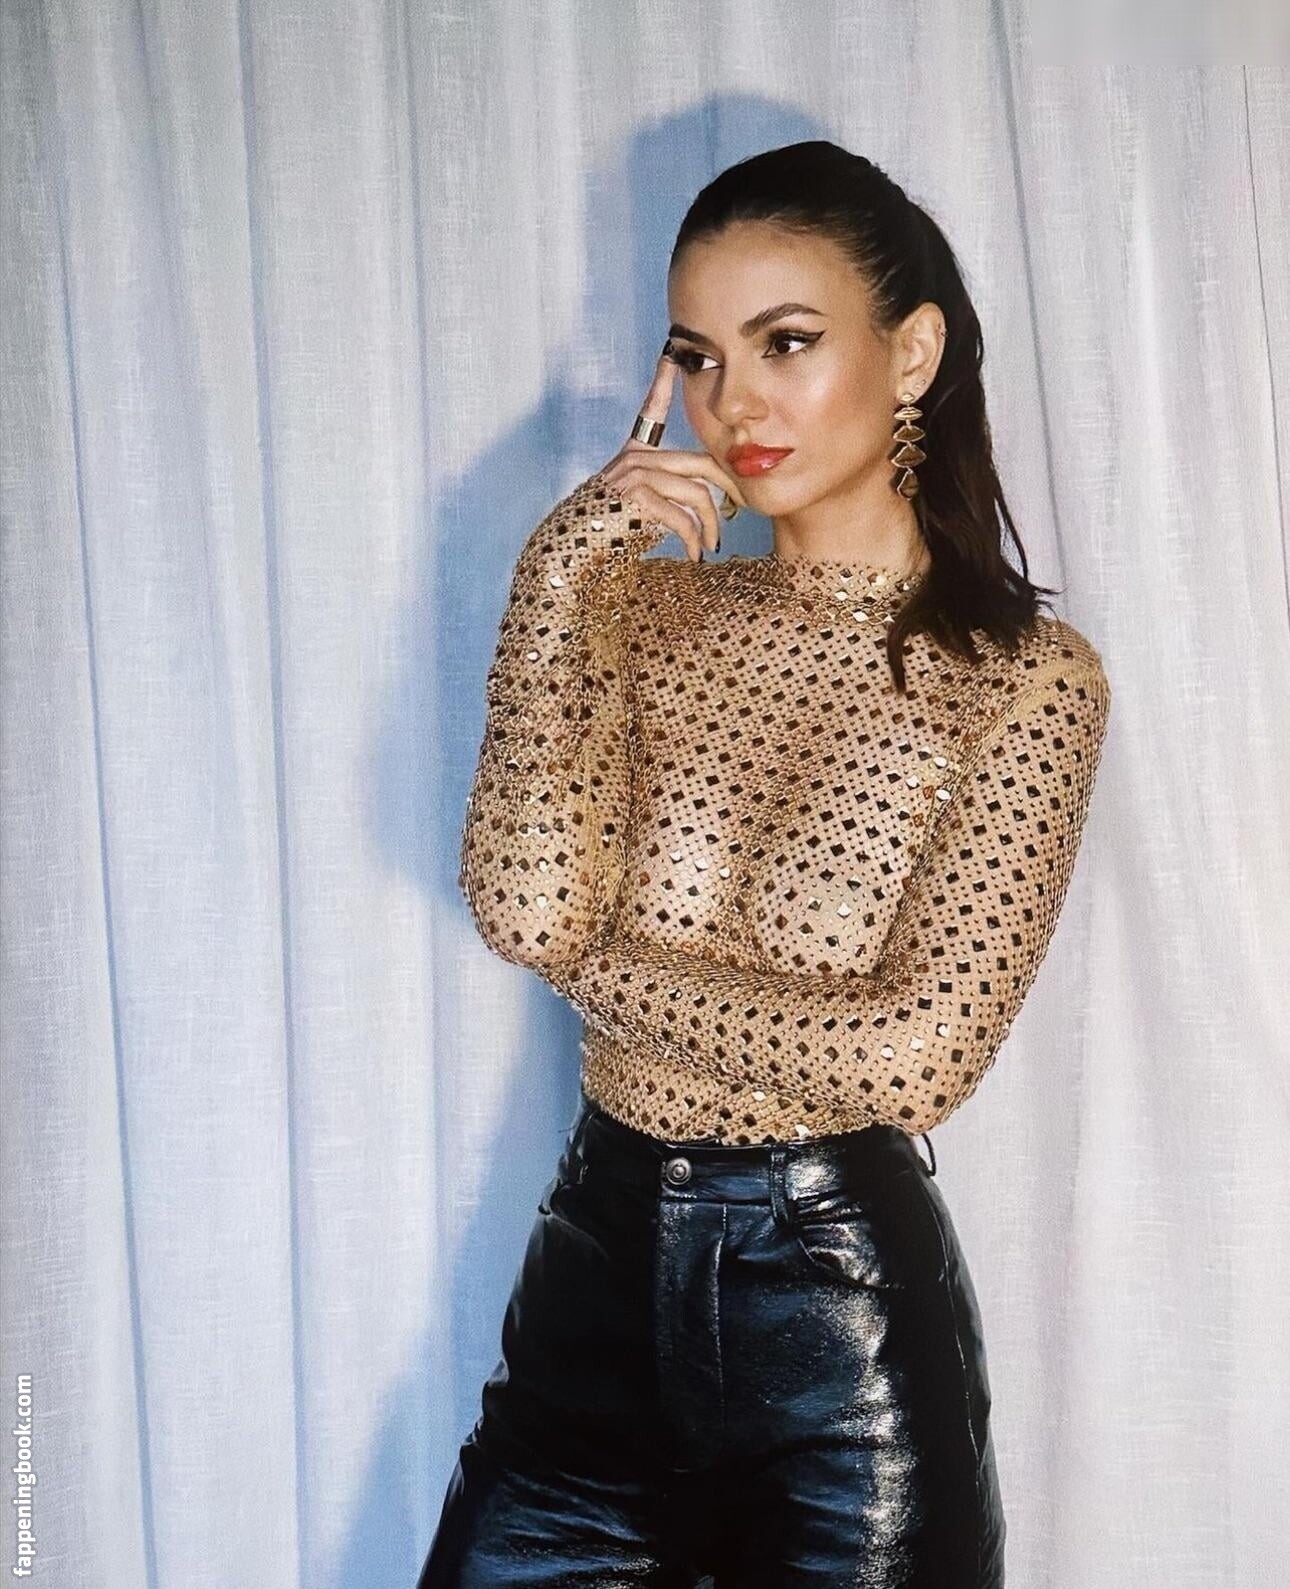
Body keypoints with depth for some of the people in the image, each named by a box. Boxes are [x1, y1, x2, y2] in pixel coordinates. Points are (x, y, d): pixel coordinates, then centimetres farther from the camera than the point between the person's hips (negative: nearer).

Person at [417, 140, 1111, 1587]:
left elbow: (918, 1056, -16)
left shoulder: (1025, 671, -6)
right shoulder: (646, 603, 5)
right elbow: (524, 910, -10)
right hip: (596, 1263, 4)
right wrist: (554, 579, -13)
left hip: (842, 1302, -3)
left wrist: (598, 967, -8)